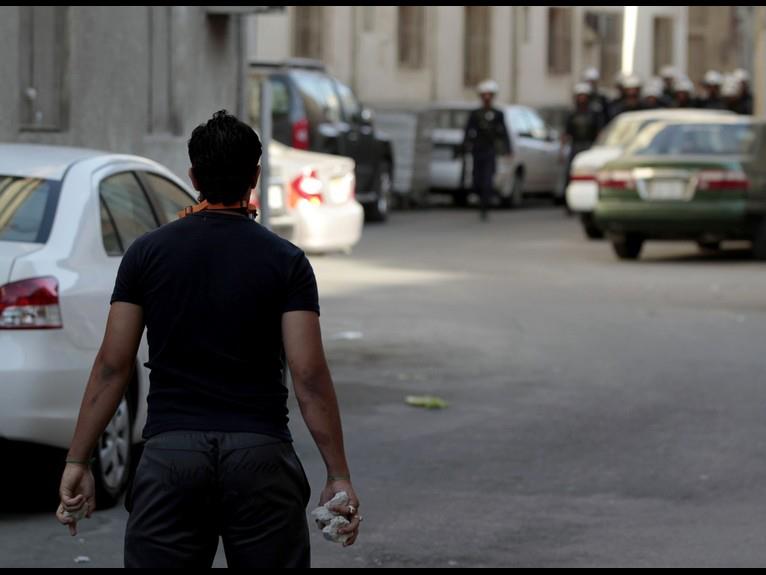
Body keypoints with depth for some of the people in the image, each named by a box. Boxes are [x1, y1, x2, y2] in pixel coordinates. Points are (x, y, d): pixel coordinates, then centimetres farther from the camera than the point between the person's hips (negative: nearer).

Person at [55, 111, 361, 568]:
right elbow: (309, 374, -8)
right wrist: (339, 476, -4)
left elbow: (113, 366, 1)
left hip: (170, 452, 1)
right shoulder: (286, 260, -1)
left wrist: (78, 462, 5)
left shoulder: (148, 253, 3)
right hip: (260, 454, -1)